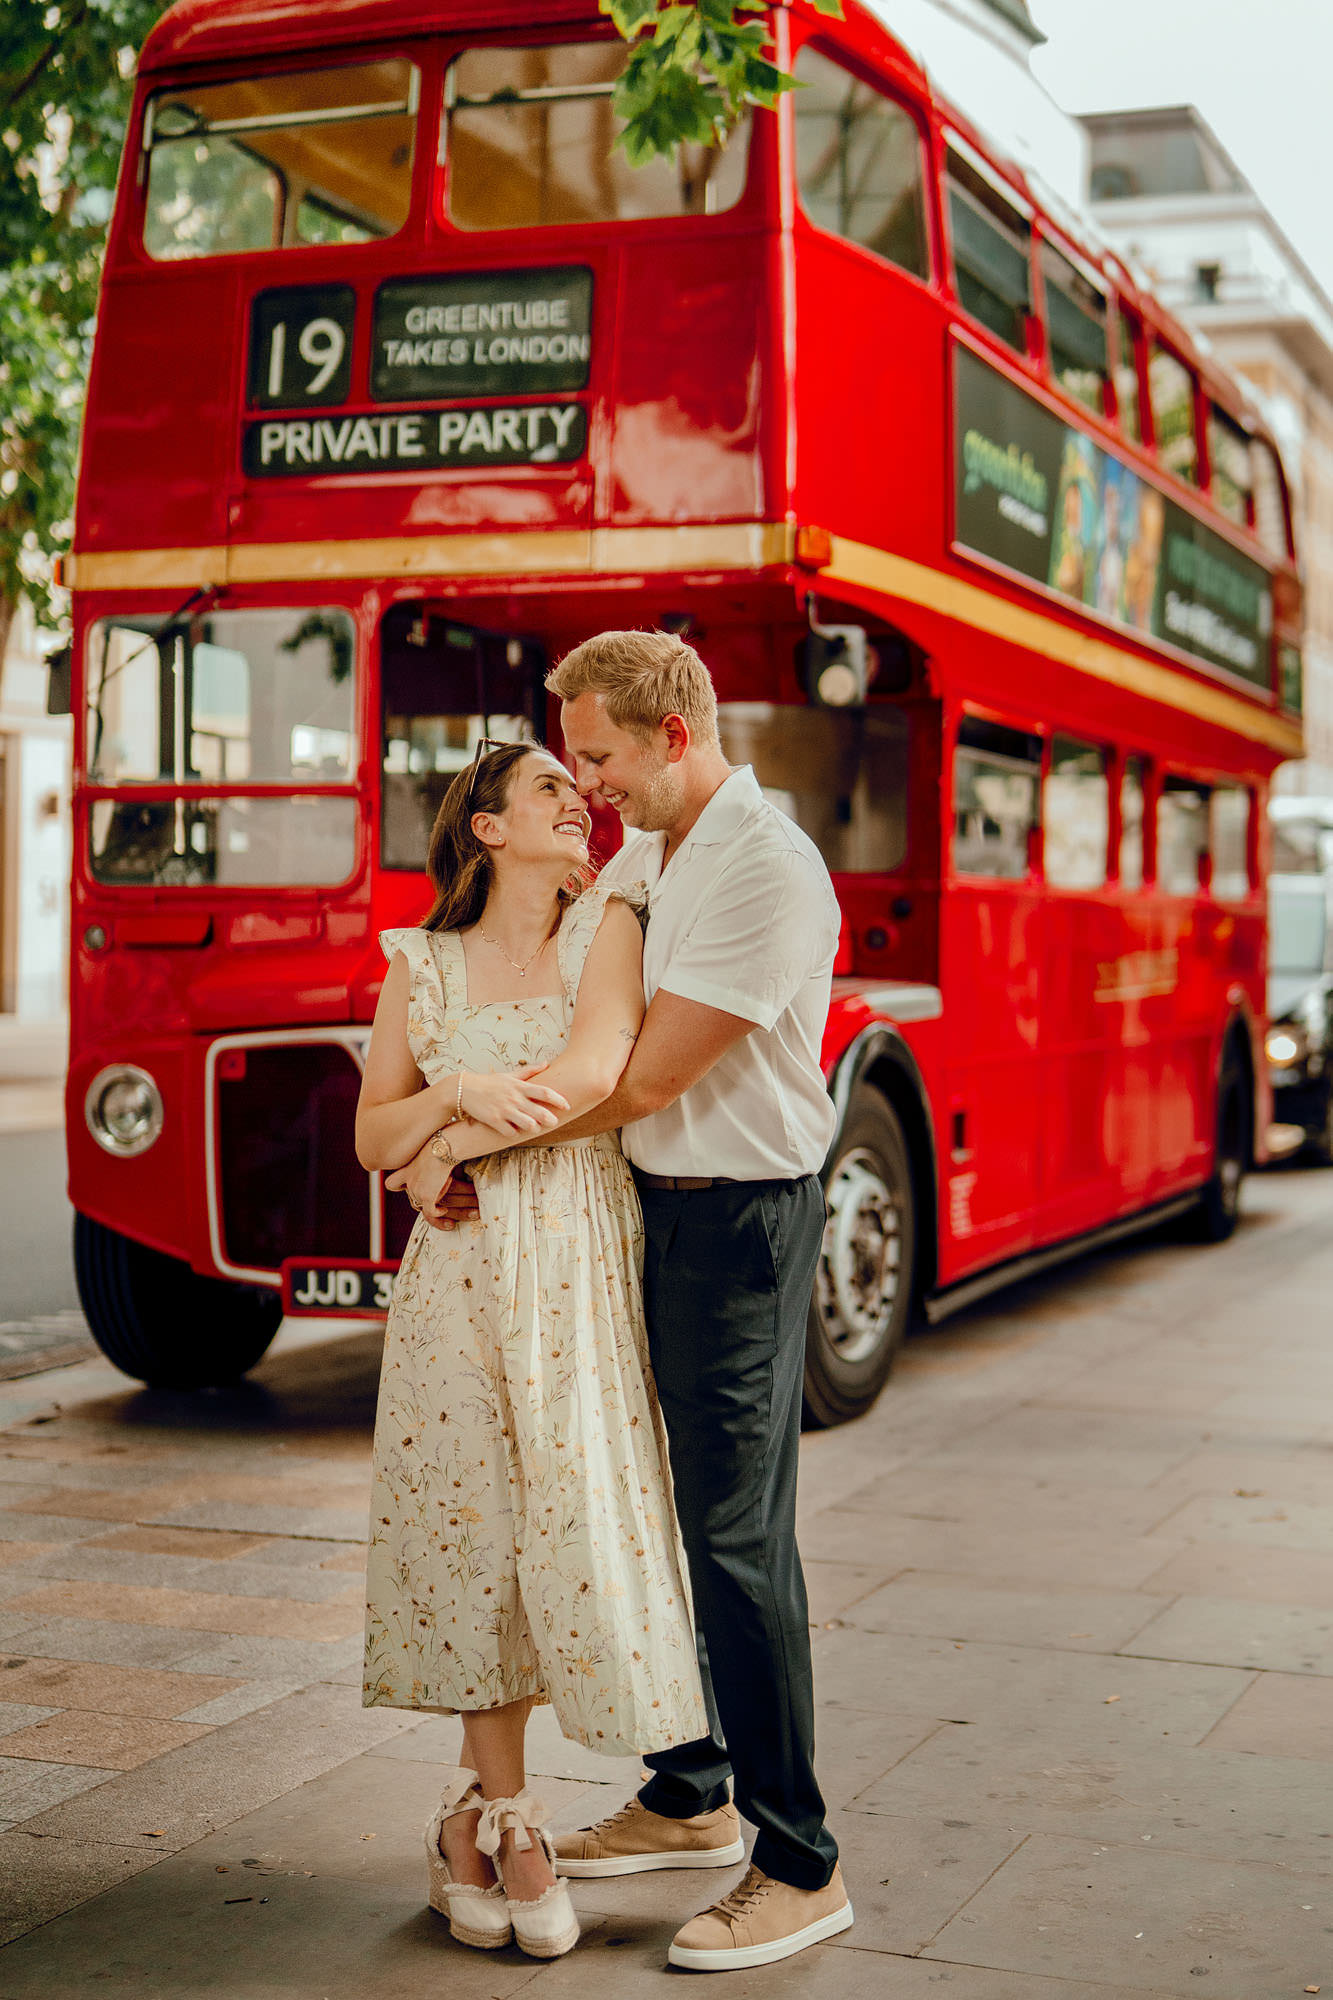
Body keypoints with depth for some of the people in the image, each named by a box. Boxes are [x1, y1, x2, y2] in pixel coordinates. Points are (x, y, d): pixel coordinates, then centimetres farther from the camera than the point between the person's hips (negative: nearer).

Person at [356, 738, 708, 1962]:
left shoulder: (607, 925, 6)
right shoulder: (422, 964, 10)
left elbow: (597, 1068, -10)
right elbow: (376, 1140, 8)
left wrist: (456, 1140, -5)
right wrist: (461, 1091, -11)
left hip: (582, 1263, -1)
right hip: (462, 1269, 1)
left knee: (575, 1513, -1)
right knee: (474, 1522, 2)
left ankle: (482, 1811, 13)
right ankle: (503, 1814, 14)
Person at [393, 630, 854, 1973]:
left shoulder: (767, 870, -19)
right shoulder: (638, 860, 11)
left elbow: (647, 1077, -20)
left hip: (739, 1217, -9)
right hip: (651, 1205, 9)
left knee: (735, 1534, -6)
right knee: (652, 1510, 16)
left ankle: (799, 1868, 5)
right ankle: (688, 1798, 32)